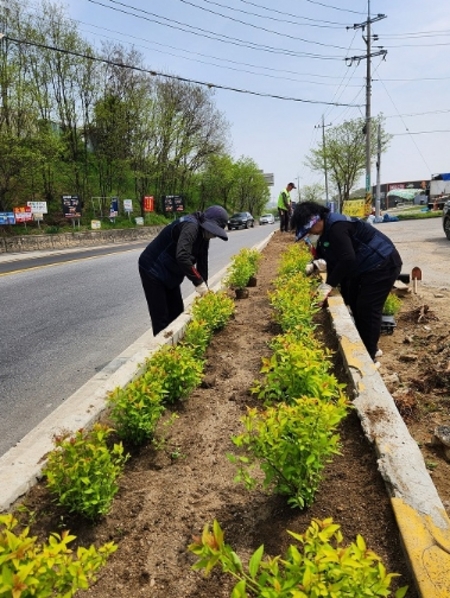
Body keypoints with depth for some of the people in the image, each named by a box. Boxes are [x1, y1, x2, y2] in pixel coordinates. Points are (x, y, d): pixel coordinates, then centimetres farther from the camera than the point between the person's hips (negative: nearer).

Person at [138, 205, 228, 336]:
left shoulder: (203, 236, 3)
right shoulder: (190, 226, -27)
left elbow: (202, 264, 5)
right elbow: (182, 256, -41)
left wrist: (204, 289, -1)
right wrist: (198, 282, -35)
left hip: (169, 274, 10)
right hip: (152, 270, -9)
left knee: (177, 313, 13)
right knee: (161, 318, -6)